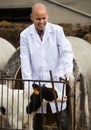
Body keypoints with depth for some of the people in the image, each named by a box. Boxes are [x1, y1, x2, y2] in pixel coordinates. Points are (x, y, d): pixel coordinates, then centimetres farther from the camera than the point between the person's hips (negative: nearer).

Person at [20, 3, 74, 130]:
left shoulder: (57, 30, -2)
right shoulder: (25, 35, 0)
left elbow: (66, 51, -9)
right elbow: (25, 60, -3)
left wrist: (69, 70, -26)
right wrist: (27, 82, -12)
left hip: (57, 79, -1)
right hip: (36, 81, 1)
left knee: (61, 113, -1)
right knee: (37, 114, 6)